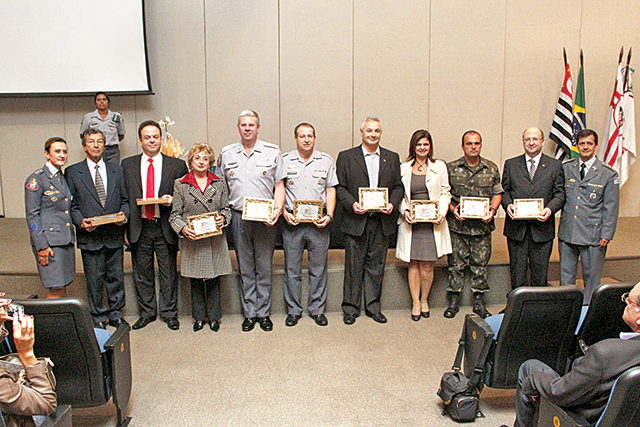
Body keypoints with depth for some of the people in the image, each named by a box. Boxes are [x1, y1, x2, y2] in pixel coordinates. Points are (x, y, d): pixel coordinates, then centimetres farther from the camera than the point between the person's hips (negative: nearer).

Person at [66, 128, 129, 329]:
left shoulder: (117, 170, 10)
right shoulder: (73, 172, 3)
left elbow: (125, 199, 11)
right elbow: (72, 205, 2)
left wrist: (124, 214, -8)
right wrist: (81, 222, -14)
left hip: (114, 234, 2)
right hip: (90, 236, -2)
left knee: (116, 277, 10)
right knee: (94, 280, 6)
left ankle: (115, 313, 25)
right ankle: (98, 316, 21)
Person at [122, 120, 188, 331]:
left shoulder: (177, 165, 3)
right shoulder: (127, 164, 8)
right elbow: (123, 196, 7)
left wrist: (171, 200, -14)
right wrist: (125, 222, -2)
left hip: (165, 228, -1)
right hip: (139, 227, 2)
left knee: (169, 274, 7)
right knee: (142, 274, 11)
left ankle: (170, 313, 21)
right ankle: (146, 313, 26)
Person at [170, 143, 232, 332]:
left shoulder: (219, 183, 7)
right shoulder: (180, 184, 3)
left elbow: (226, 209, 10)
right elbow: (175, 215, 2)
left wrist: (223, 218, -11)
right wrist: (183, 228, -17)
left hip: (215, 240, 1)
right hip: (192, 240, 0)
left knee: (213, 280, 7)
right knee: (196, 281, 10)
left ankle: (213, 316, 22)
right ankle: (199, 317, 25)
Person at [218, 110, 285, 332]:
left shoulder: (272, 152, 3)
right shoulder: (226, 154, 9)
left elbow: (279, 185, 4)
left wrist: (277, 209, -11)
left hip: (265, 218, -2)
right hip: (238, 218, 2)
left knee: (264, 267, 4)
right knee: (245, 268, 8)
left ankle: (263, 313, 16)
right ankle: (249, 313, 18)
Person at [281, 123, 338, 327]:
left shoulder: (326, 161, 7)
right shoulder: (284, 161, 5)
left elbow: (331, 190, 6)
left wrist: (329, 215, -6)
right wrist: (284, 213, -8)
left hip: (318, 223, 1)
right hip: (292, 222, 0)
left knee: (318, 268, 6)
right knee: (292, 269, 5)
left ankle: (317, 309, 19)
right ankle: (293, 310, 18)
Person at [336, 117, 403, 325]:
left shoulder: (392, 158, 11)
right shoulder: (346, 157, 4)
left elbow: (398, 186, 11)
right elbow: (339, 187, 0)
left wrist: (393, 204, -8)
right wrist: (351, 204, -15)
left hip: (382, 221, 2)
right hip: (356, 221, -2)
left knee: (376, 265, 9)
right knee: (354, 266, 3)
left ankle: (373, 306, 21)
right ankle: (351, 308, 15)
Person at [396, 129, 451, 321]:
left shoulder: (439, 166, 8)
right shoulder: (404, 168, 8)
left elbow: (445, 192, 7)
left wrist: (442, 212, -8)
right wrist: (404, 210, -9)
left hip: (432, 223, 0)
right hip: (411, 222, 1)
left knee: (427, 266, 1)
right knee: (414, 264, 4)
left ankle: (424, 301, 21)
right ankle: (415, 303, 15)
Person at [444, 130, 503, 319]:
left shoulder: (492, 168, 7)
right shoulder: (451, 168, 3)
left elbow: (497, 193, 10)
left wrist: (492, 209, -8)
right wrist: (452, 208, -12)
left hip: (482, 225, 1)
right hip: (457, 225, -1)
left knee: (480, 264, 7)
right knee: (456, 263, 3)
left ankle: (479, 303, 18)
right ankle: (454, 302, 15)